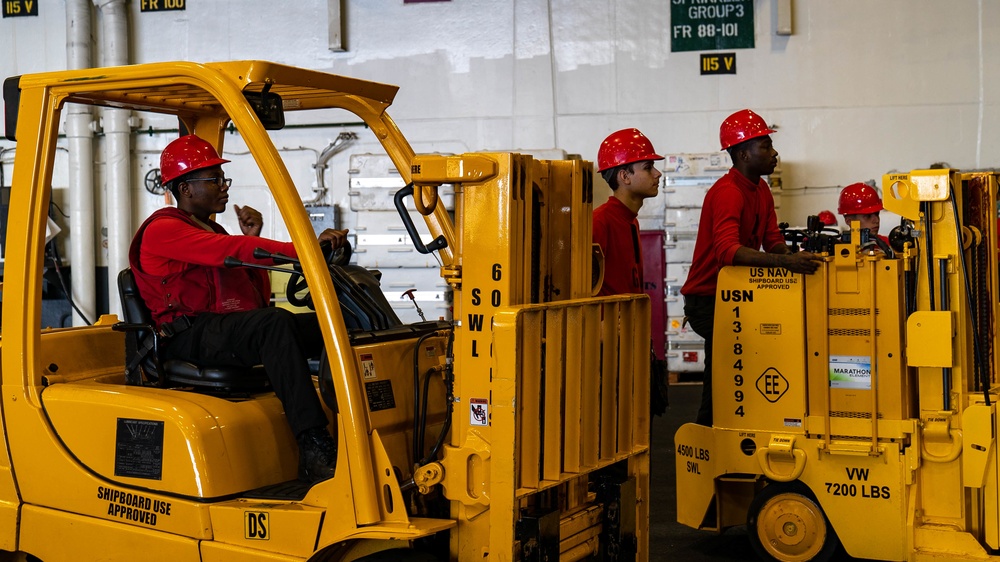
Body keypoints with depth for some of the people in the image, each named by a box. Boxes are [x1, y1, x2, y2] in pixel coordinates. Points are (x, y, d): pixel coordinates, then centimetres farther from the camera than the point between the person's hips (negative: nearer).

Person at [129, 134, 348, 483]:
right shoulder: (163, 230, -2)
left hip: (234, 329, 9)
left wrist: (252, 239, 7)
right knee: (275, 323, -36)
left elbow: (260, 299, 19)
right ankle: (314, 451, -43)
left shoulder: (213, 232, 27)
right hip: (192, 338, -8)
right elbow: (232, 251, -21)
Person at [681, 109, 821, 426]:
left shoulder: (761, 189, 10)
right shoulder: (728, 193, -21)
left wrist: (796, 258, -17)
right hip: (706, 301, -10)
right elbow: (727, 250, -37)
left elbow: (772, 240, 5)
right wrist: (786, 261, -46)